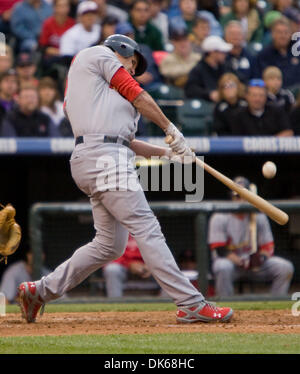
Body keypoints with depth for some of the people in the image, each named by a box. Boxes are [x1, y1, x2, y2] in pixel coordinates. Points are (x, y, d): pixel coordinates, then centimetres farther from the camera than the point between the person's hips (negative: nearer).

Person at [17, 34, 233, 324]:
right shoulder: (100, 54, 9)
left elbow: (124, 140, 26)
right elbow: (136, 96, 4)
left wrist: (167, 152, 20)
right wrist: (171, 130, 12)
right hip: (104, 158, -10)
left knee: (110, 245, 10)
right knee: (146, 229, -14)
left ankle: (40, 291, 16)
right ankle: (191, 305, -20)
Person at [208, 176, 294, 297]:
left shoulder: (259, 217, 6)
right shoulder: (220, 218, -8)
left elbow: (268, 246, 6)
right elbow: (220, 250, -15)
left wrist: (262, 257, -19)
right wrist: (243, 263, -27)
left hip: (253, 263, 4)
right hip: (229, 261, -4)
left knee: (285, 267, -15)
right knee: (223, 268, -40)